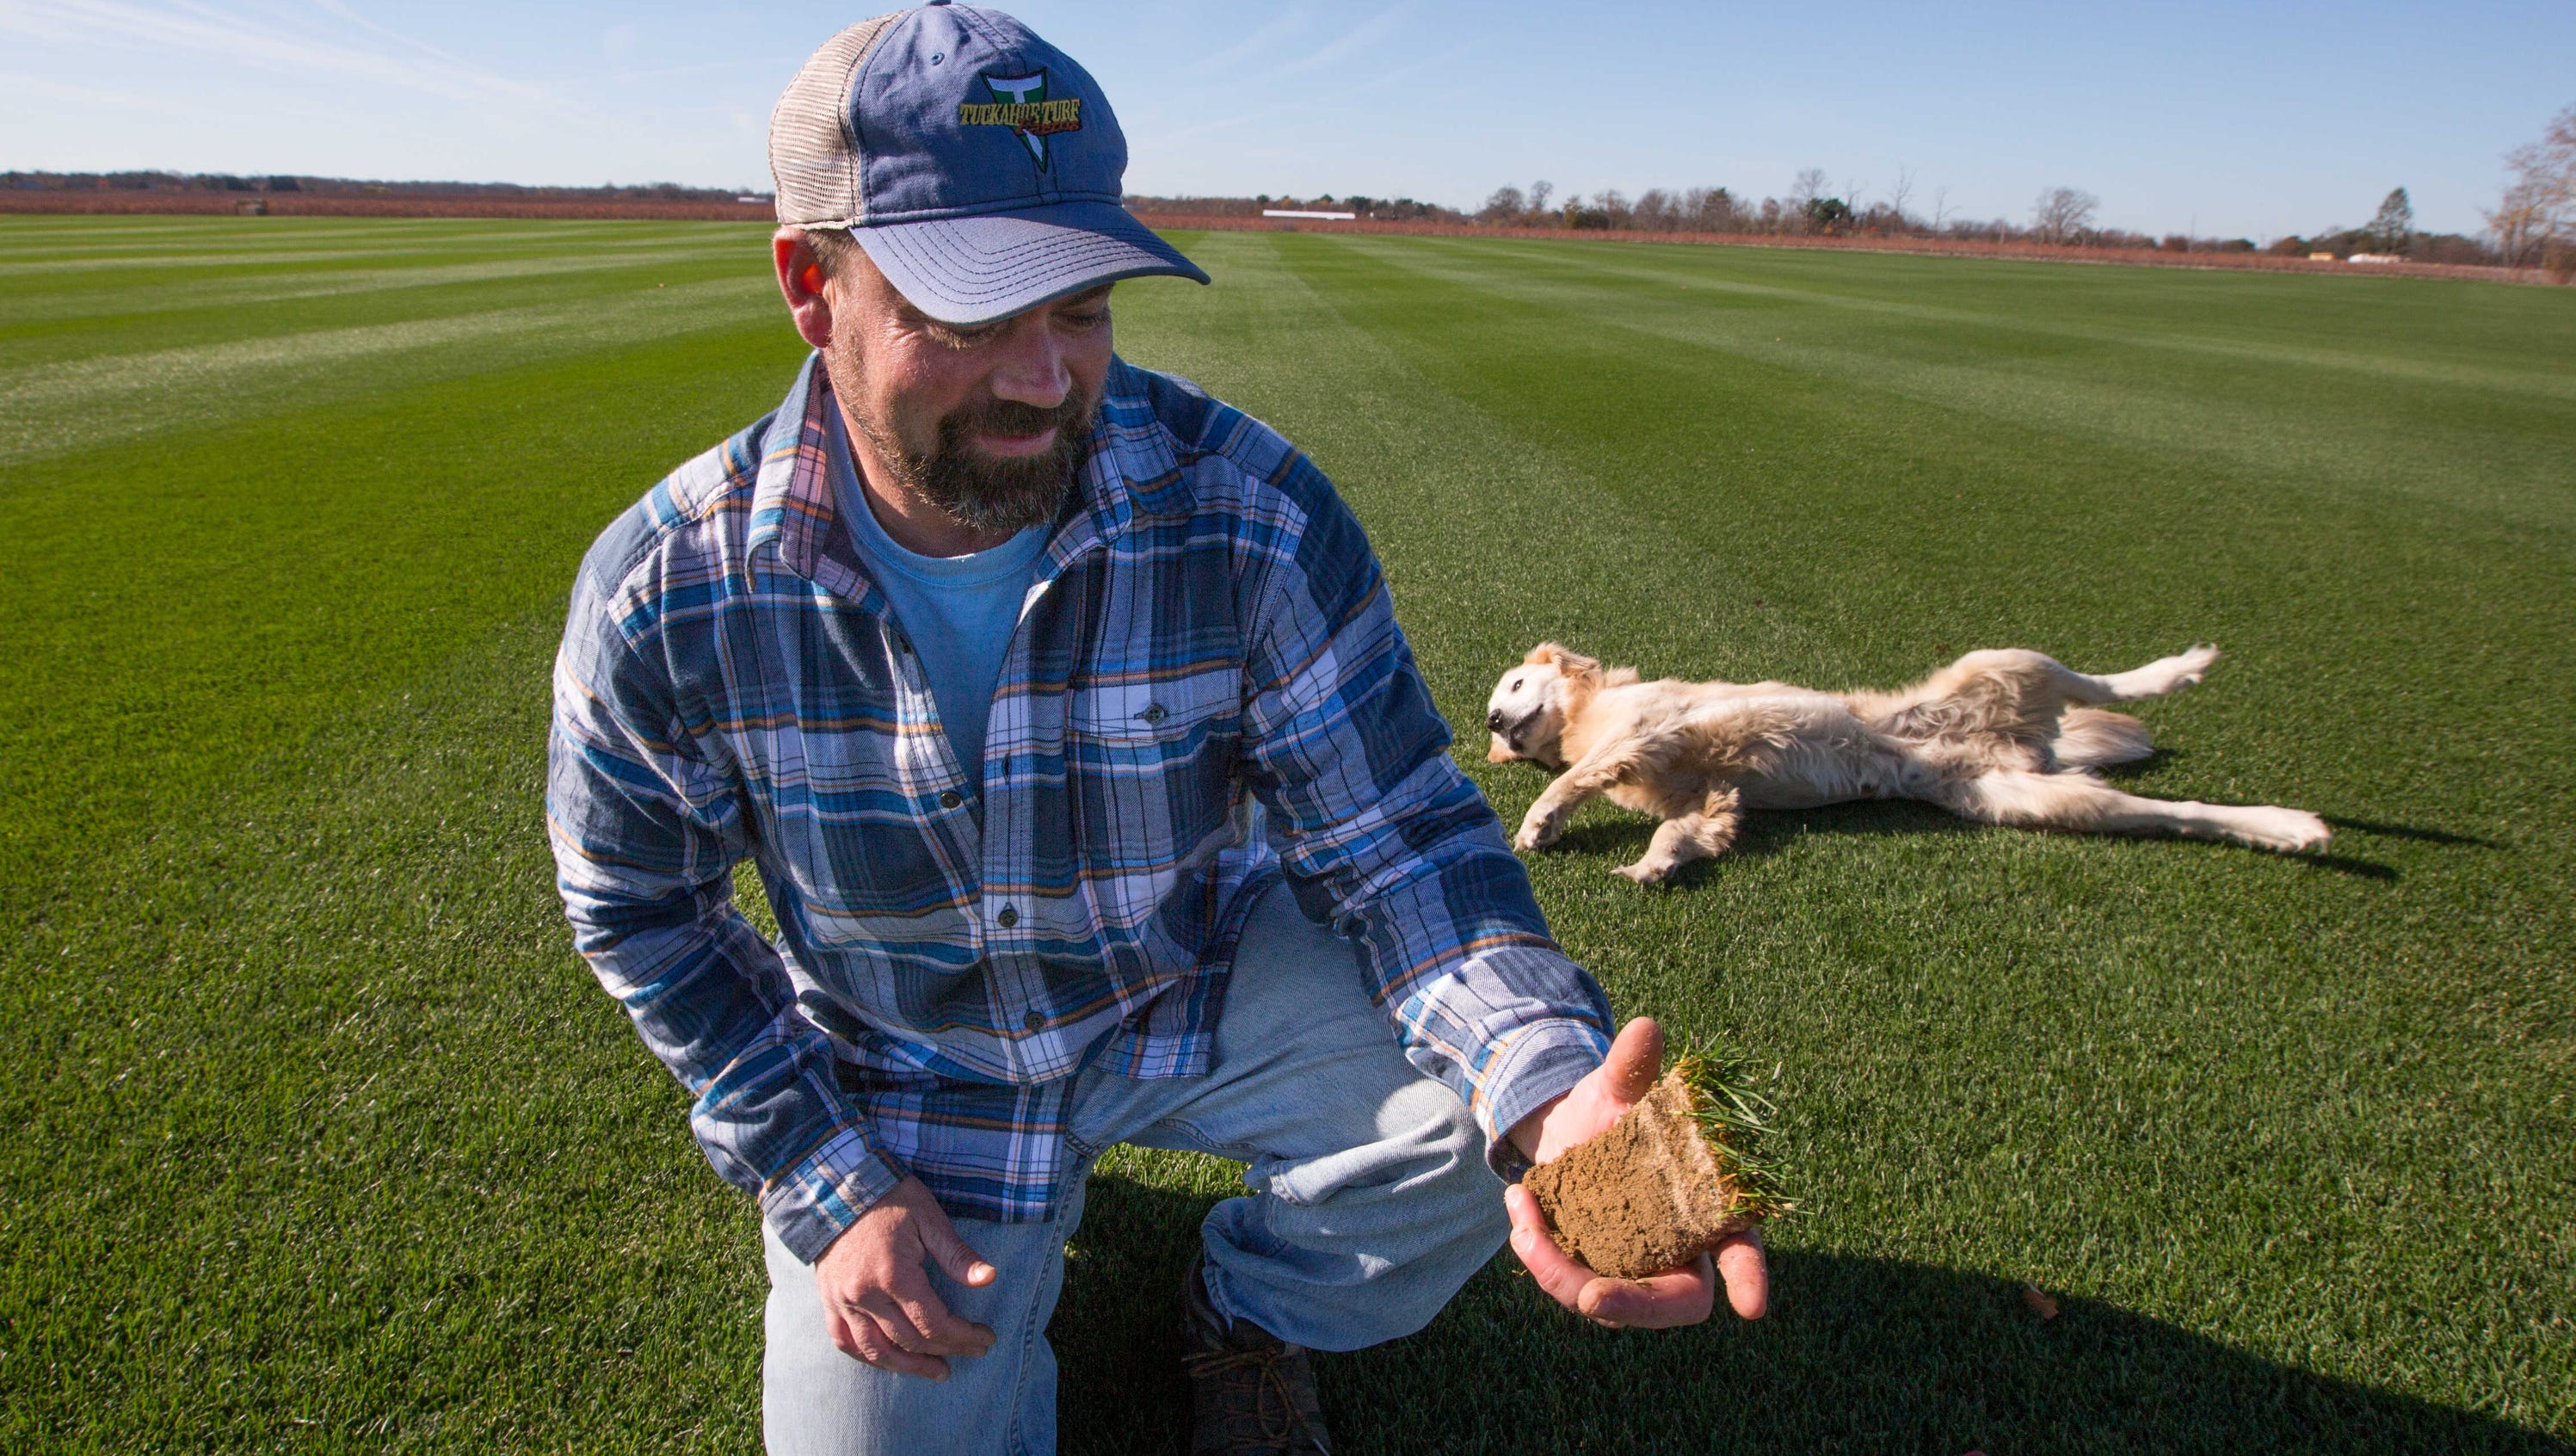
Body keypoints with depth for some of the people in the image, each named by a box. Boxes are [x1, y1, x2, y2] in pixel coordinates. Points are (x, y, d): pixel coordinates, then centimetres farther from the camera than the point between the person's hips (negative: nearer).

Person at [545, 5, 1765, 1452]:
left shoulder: (1252, 515, -24)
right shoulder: (664, 591, -21)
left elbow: (1403, 841, -22)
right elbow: (642, 908, -5)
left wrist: (1544, 1093, -42)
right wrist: (826, 1182, -12)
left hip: (1198, 989, 0)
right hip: (903, 1076, 1)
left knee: (1475, 1093, -23)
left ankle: (1252, 1308, 11)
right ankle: (1011, 1247, 29)